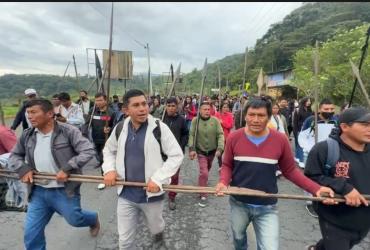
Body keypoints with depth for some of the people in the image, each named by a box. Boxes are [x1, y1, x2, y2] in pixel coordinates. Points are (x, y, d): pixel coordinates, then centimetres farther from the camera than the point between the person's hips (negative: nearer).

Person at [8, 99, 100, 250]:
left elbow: (88, 152, -20)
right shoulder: (27, 135, 1)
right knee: (31, 234, 11)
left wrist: (67, 168, -26)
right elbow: (14, 155, 17)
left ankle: (94, 219, 47)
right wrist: (23, 169, -3)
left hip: (64, 190, -5)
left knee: (74, 220, 13)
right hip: (38, 191, 5)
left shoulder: (68, 131, -16)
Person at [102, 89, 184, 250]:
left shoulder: (159, 128, -16)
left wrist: (158, 179, -20)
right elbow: (108, 150, 14)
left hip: (152, 193, -2)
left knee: (155, 228, 25)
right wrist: (109, 169, -4)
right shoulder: (120, 129, -3)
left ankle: (159, 236, 61)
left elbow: (176, 156, -13)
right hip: (126, 194, 3)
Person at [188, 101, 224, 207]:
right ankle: (203, 196, 5)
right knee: (203, 173, -10)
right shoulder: (195, 120, -11)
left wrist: (220, 149, -21)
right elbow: (191, 135, -13)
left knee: (207, 169, 25)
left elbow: (220, 135, -11)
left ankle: (204, 181, 57)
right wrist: (192, 149, -21)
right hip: (201, 151, -3)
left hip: (212, 151, 3)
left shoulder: (215, 120, -11)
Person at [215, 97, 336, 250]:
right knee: (238, 237, 27)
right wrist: (223, 182, -21)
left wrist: (316, 189, -14)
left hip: (267, 207, -1)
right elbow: (227, 166, -2)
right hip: (239, 203, 2)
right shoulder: (234, 138, -12)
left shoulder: (280, 140, -13)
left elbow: (290, 170, -3)